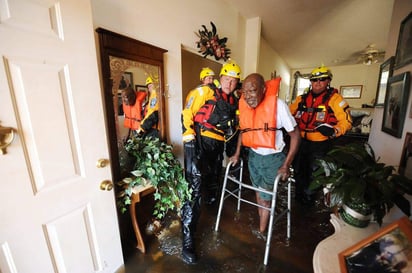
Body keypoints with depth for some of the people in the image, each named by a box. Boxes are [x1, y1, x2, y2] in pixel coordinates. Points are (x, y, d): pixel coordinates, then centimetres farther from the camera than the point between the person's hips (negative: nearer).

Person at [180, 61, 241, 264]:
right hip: (199, 141, -7)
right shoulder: (205, 92, -4)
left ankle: (211, 202, 56)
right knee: (195, 187, -11)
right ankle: (187, 240, 0)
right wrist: (189, 138, -17)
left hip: (217, 145, 7)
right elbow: (187, 113, -9)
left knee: (213, 182, 24)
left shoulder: (233, 102, 17)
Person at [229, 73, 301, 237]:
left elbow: (295, 135, -15)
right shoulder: (243, 104, -7)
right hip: (253, 155, 5)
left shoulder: (277, 105, -22)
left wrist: (286, 165, -18)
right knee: (258, 191, 21)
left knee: (266, 197, 6)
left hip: (273, 158, -5)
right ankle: (262, 222, 45)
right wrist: (237, 153, 4)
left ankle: (261, 232, 30)